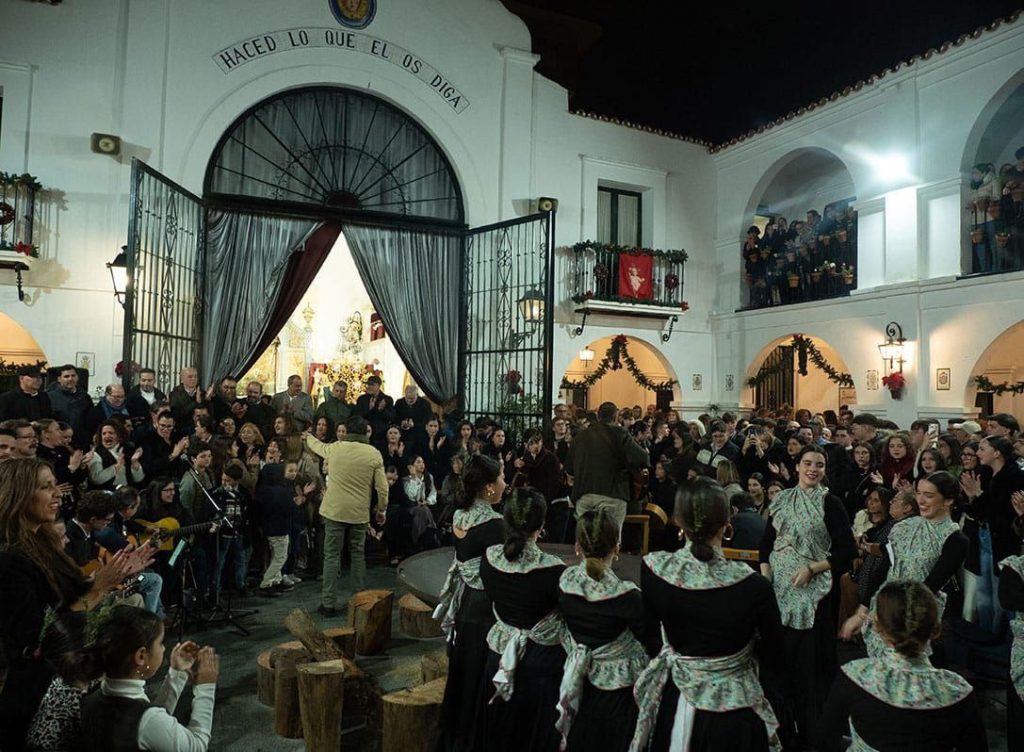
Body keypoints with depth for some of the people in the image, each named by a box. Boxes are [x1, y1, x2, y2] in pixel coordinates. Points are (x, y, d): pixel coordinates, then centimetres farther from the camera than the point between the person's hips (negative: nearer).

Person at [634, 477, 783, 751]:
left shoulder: (653, 569, -19)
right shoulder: (753, 585, -25)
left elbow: (652, 640, -3)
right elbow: (775, 658, -10)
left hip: (675, 707, 2)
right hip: (733, 711, -1)